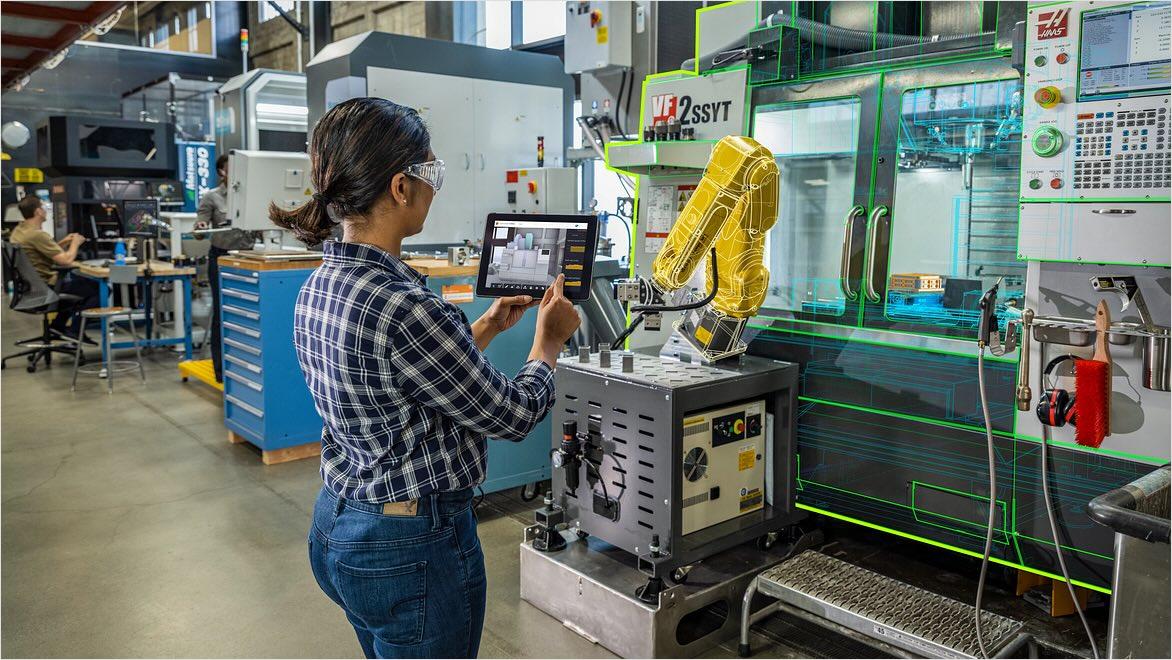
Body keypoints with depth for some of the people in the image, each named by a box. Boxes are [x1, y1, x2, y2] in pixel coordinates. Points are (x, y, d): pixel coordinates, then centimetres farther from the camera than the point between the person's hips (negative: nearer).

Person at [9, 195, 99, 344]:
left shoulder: (18, 231, 8)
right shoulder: (37, 234, -24)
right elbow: (66, 260, -24)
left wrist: (64, 242, 11)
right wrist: (75, 243, -6)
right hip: (47, 286, -10)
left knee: (81, 281, 31)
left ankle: (58, 324, 26)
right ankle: (74, 330, 0)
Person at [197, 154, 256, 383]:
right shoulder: (211, 197, -2)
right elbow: (200, 229, -5)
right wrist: (201, 228, -27)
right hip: (222, 257, -3)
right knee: (222, 311, 2)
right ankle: (221, 367, 11)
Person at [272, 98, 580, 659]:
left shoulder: (317, 289, 0)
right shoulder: (405, 307, -29)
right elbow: (512, 415, -16)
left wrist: (487, 327, 16)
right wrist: (549, 341, 1)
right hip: (412, 548, -9)